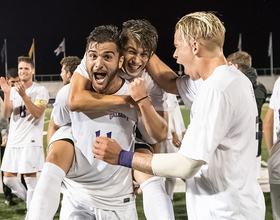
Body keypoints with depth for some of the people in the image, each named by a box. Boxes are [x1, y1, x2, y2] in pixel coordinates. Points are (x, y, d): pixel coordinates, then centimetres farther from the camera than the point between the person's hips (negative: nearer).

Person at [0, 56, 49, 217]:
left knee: (30, 176, -6)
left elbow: (37, 114, -16)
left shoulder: (40, 90, -3)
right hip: (13, 140, 6)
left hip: (31, 140, -6)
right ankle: (31, 201, 26)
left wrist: (24, 96, -24)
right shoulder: (13, 90, 12)